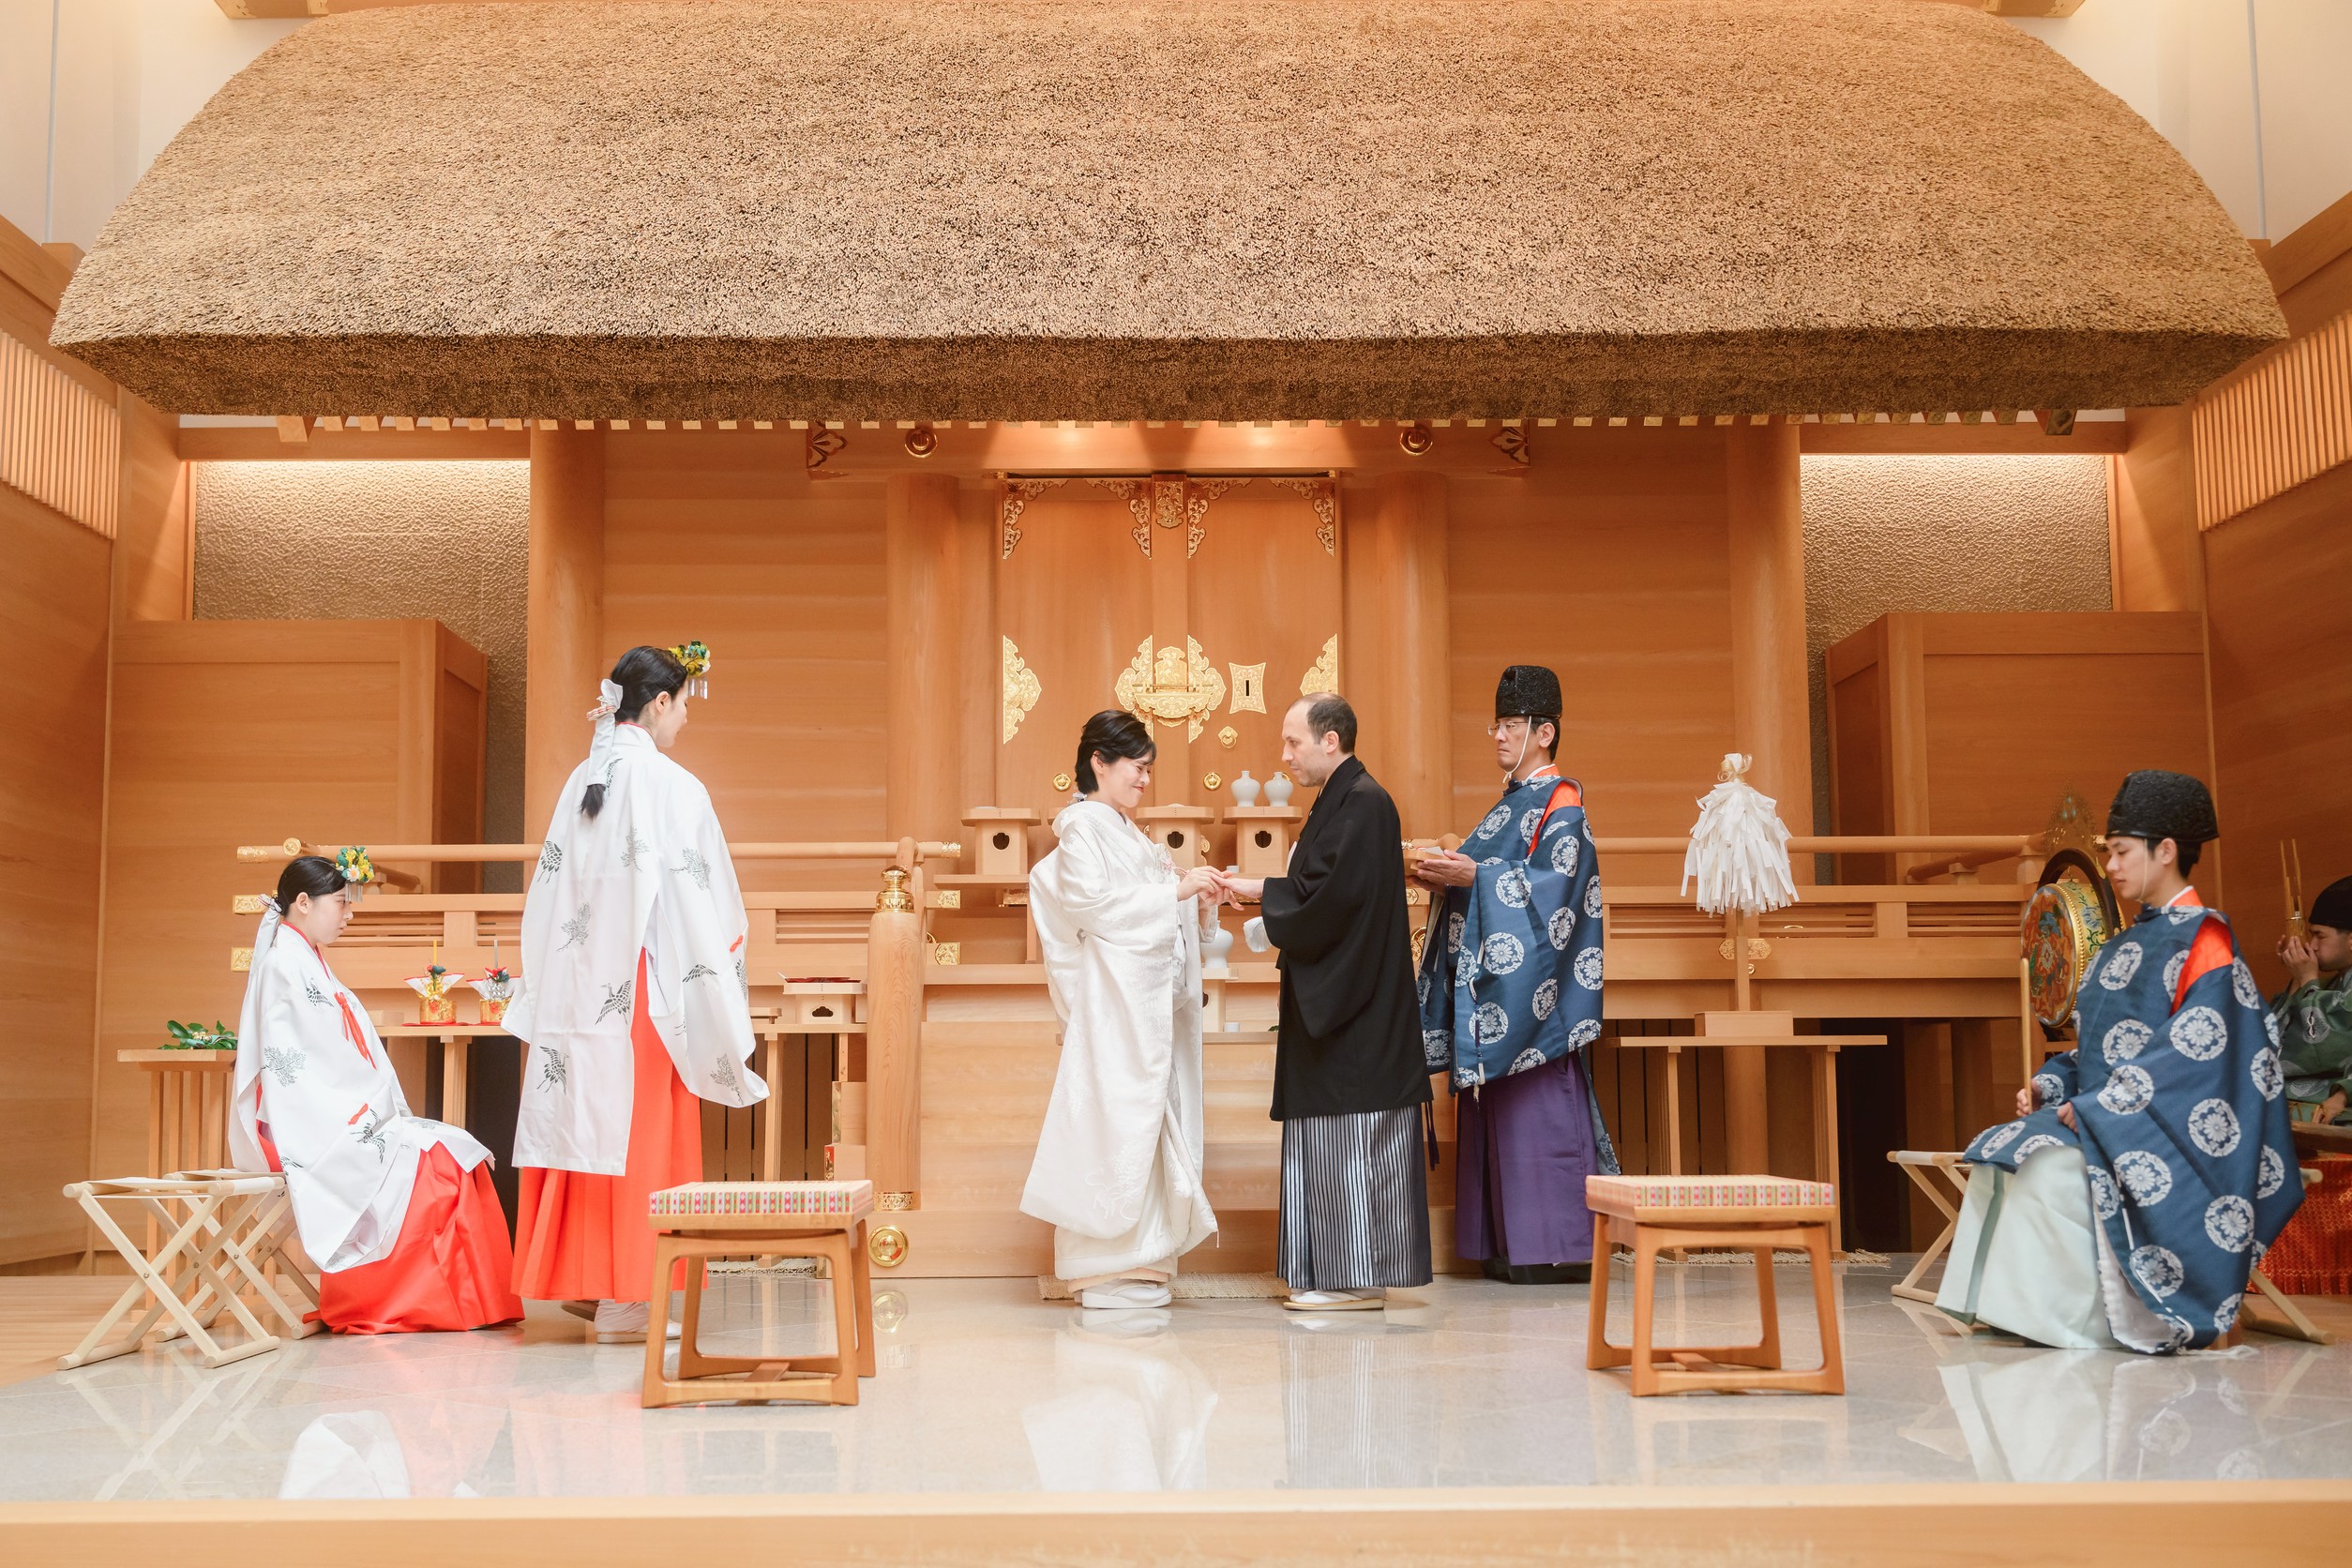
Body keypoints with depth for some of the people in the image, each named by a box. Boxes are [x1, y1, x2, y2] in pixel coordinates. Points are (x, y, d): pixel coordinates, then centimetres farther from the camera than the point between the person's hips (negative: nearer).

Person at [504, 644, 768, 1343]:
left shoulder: (581, 781, 8)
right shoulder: (670, 786, -11)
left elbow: (551, 897, 10)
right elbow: (697, 905, -11)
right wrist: (721, 1015, -5)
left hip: (578, 989, 6)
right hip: (645, 992, -6)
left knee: (587, 1122, 12)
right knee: (638, 1134, 0)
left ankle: (581, 1280, 20)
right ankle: (624, 1301, 5)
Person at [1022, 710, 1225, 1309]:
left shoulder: (1126, 832, 23)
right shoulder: (1083, 824, -5)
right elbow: (1092, 902, -18)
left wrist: (1196, 903, 5)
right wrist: (1173, 890, -17)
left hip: (1149, 1000, 9)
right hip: (1111, 997, -9)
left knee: (1146, 1119, 7)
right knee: (1115, 1118, -11)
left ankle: (1133, 1262, 11)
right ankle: (1105, 1268, -8)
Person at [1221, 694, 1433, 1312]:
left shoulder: (1363, 802, -14)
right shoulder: (1341, 800, 17)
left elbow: (1334, 894, -21)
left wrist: (1262, 890, -10)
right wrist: (1266, 891, 7)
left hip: (1357, 1015, -10)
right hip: (1335, 1005, 10)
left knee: (1351, 1141, -6)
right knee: (1329, 1142, 11)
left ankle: (1362, 1279, -1)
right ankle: (1335, 1275, 16)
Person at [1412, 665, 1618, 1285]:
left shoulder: (1561, 803, -6)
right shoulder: (1510, 805, 21)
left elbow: (1555, 884, -17)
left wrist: (1474, 876, -23)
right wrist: (1447, 878, 2)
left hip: (1534, 981, -9)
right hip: (1492, 978, 9)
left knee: (1540, 1108, -9)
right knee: (1499, 1112, 7)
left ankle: (1559, 1247, -5)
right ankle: (1511, 1243, 11)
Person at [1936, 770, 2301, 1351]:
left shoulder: (2204, 938, -7)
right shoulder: (2122, 947, 20)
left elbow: (2191, 1048, -18)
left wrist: (2098, 1107, -22)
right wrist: (2046, 1086, 3)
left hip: (2163, 1127, -8)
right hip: (2100, 1119, 8)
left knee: (2052, 1167, -30)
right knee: (1999, 1154, -15)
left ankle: (2090, 1319, -19)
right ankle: (2006, 1304, -16)